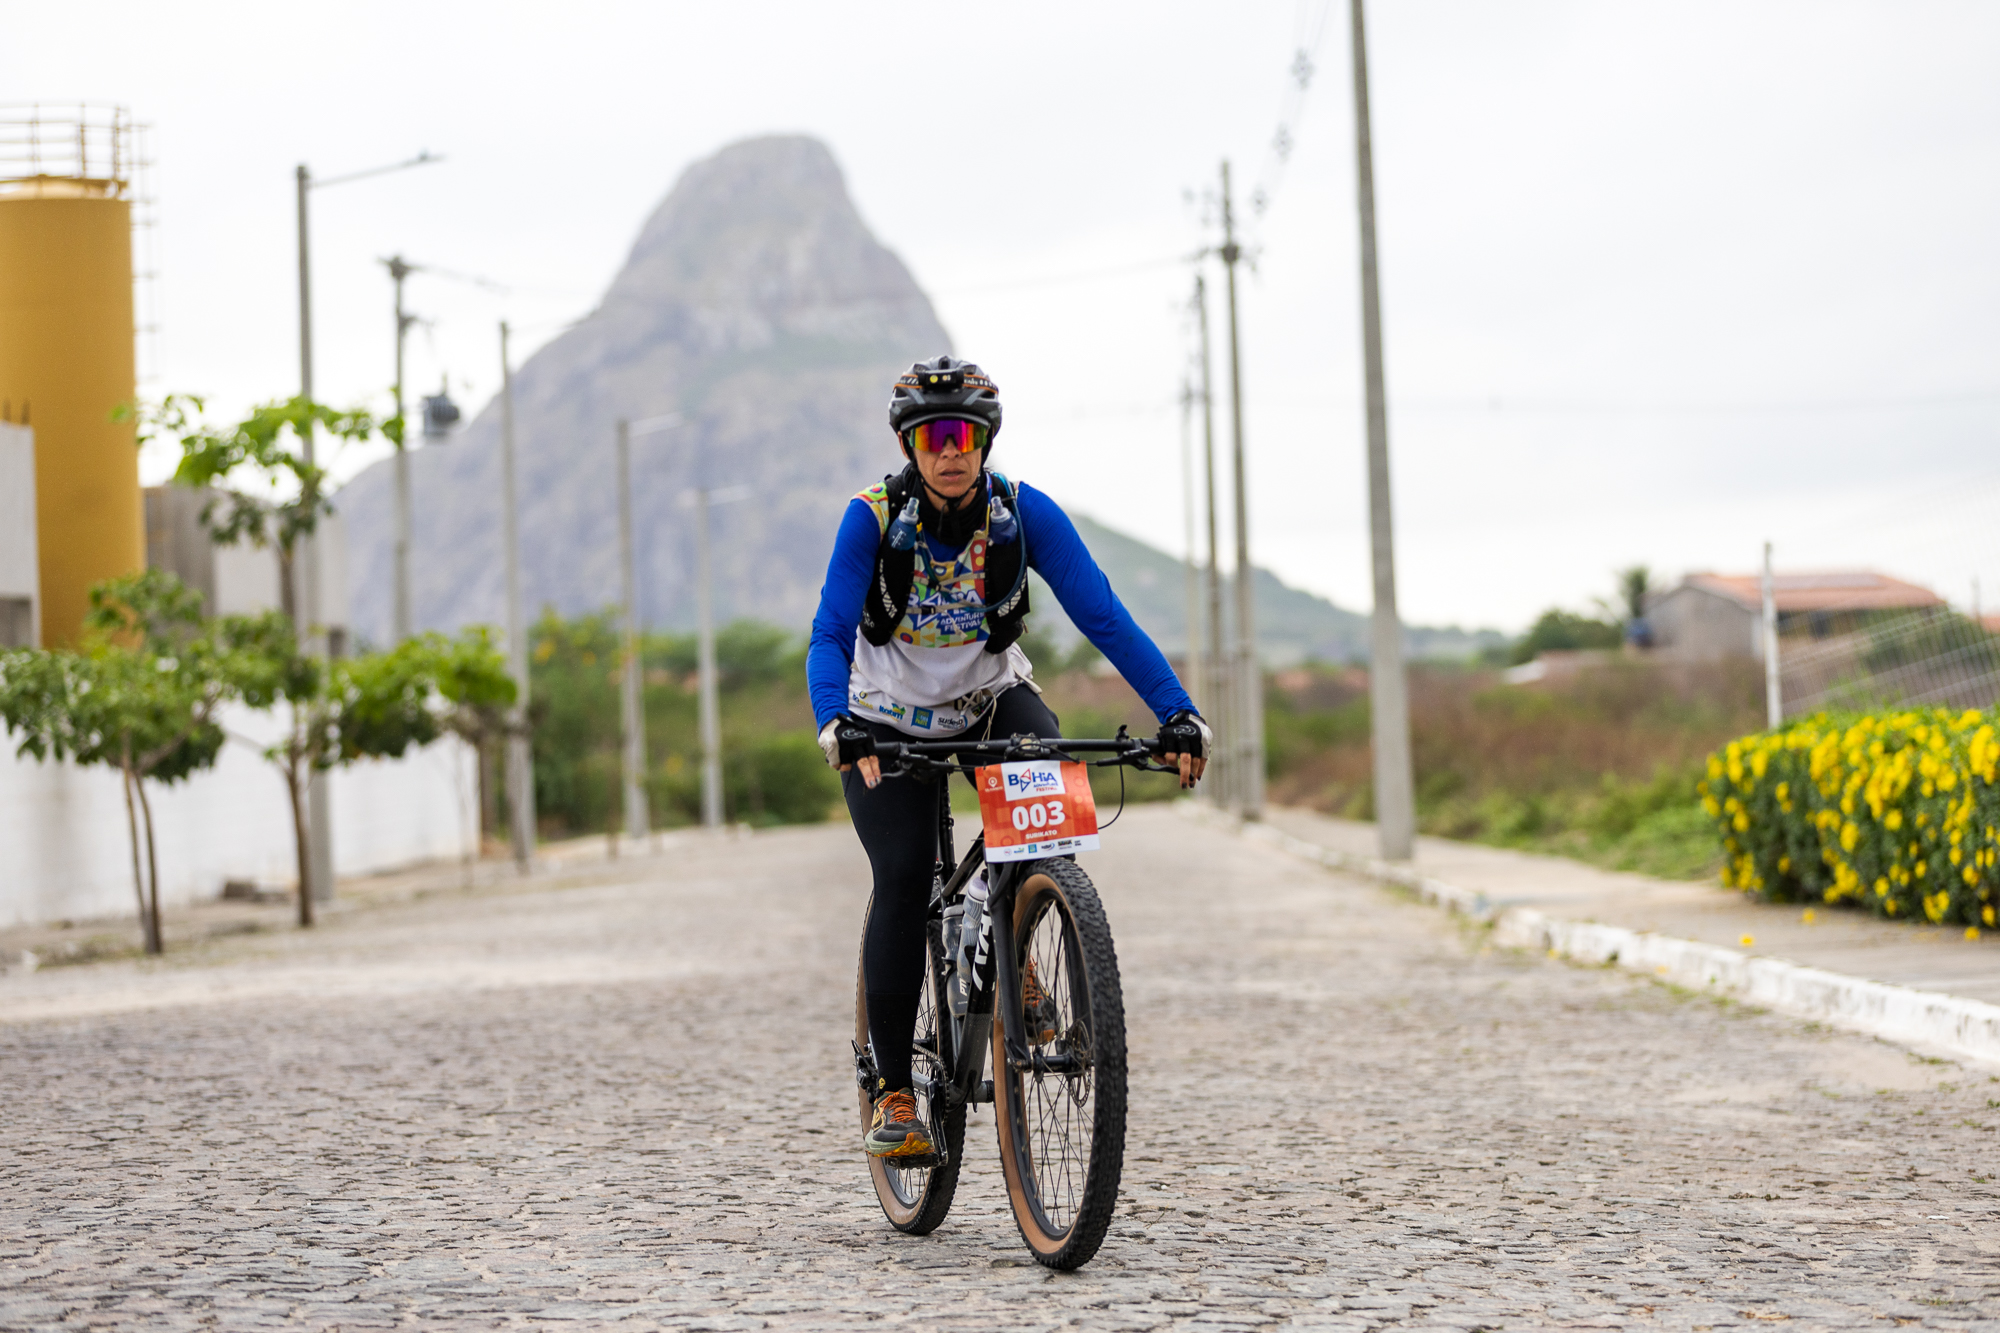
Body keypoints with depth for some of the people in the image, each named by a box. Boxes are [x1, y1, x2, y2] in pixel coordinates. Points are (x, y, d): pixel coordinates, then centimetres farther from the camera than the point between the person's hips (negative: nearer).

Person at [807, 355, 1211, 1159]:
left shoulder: (1024, 513, -19)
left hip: (990, 700, 2)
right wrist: (836, 724, -49)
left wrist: (1176, 712, -35)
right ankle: (892, 1092, -10)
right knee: (902, 877, -18)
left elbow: (1103, 615, -23)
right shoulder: (872, 519, -22)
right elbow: (830, 633, -30)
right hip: (890, 721, -1)